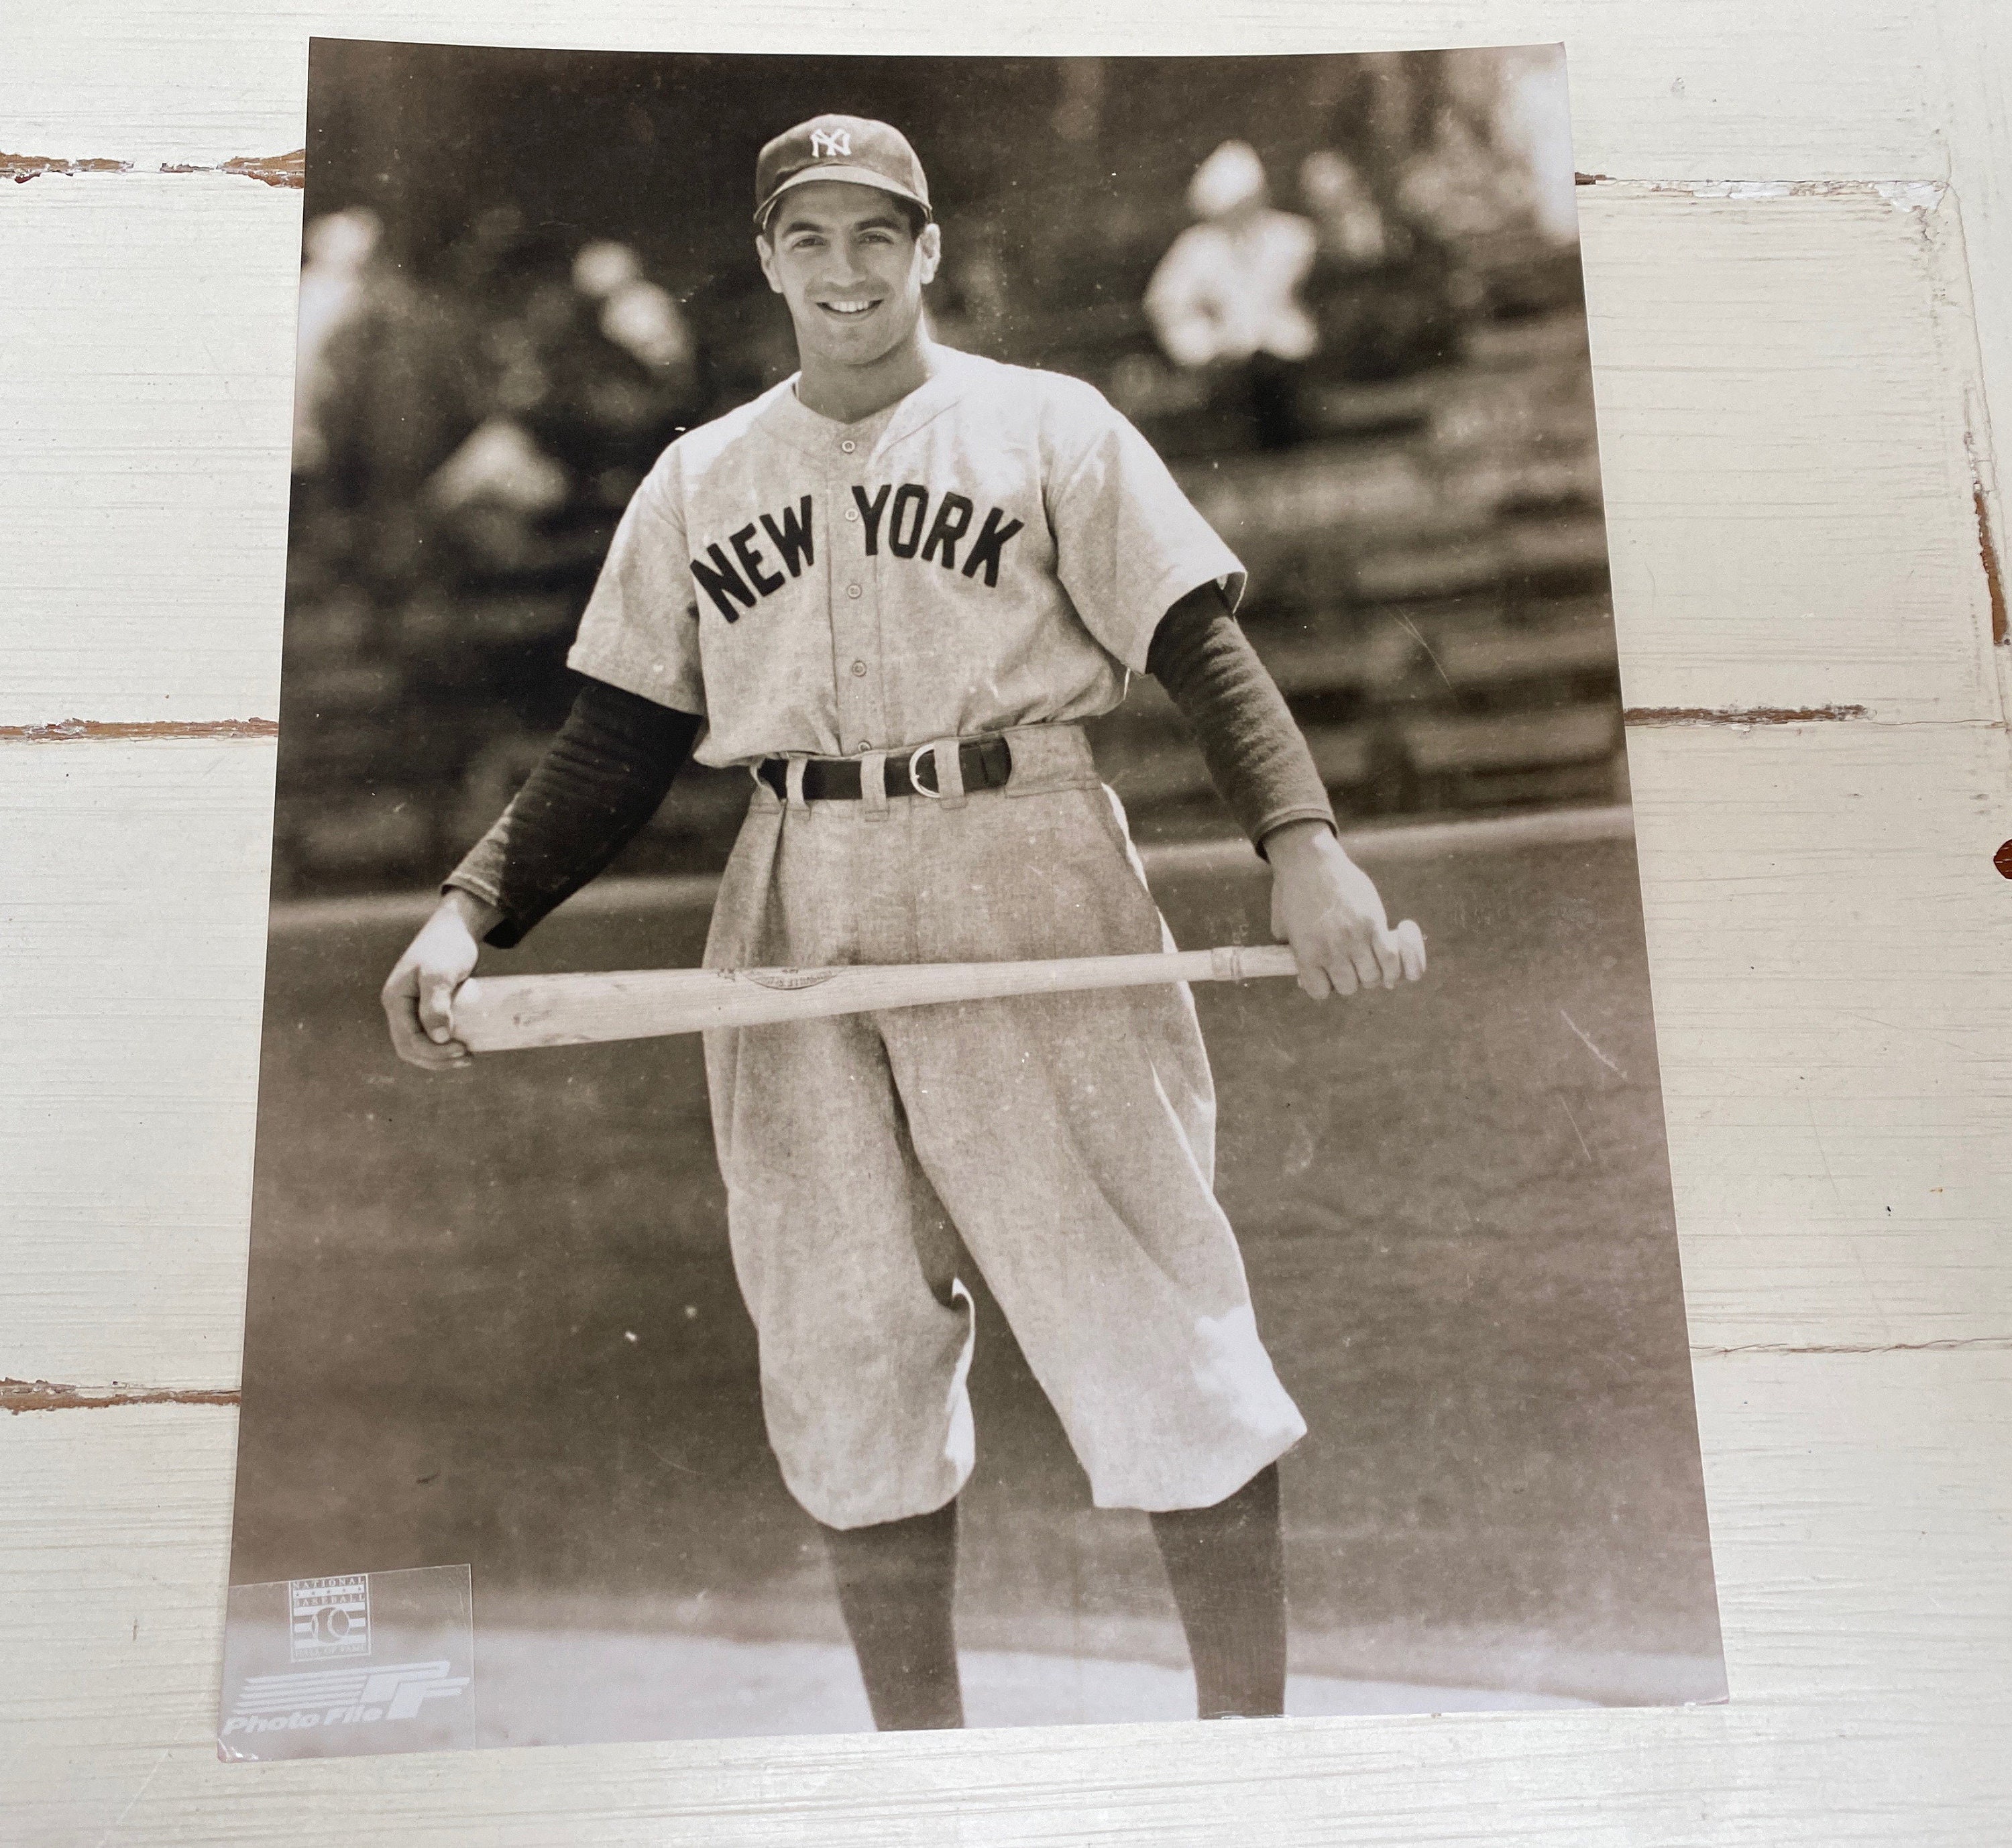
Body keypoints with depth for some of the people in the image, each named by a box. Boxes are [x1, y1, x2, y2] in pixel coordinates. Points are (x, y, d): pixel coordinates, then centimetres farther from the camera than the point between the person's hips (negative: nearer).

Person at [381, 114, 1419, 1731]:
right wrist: (474, 906, 0)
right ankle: (919, 1743, 23)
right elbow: (620, 740, 13)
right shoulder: (699, 479, 16)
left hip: (1027, 890, -3)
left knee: (1154, 1322, -5)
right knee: (843, 1354, 6)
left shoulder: (1047, 425, 7)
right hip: (797, 922, 4)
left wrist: (1301, 842, -19)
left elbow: (1199, 645, -3)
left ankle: (1246, 1723, 13)